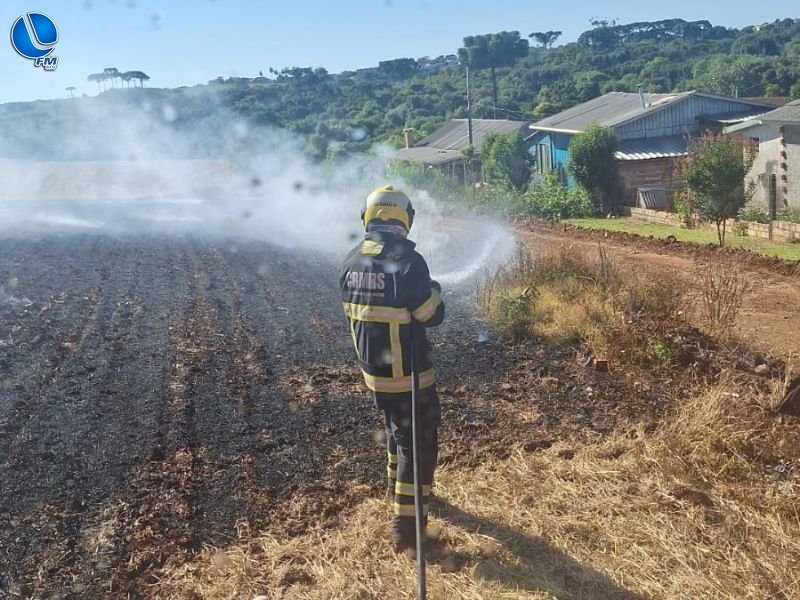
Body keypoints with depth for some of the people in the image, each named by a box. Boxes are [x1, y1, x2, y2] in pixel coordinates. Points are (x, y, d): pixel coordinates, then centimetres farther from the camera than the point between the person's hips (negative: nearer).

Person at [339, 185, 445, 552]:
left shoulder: (352, 260, 1)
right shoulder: (407, 260, -22)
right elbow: (432, 316, -15)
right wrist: (434, 291, 4)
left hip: (372, 370, 7)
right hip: (407, 373, -7)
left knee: (397, 429, 28)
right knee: (418, 442, 6)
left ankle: (398, 487, 48)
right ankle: (406, 525, 8)